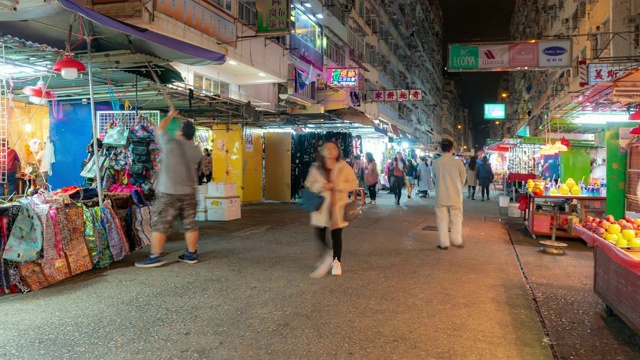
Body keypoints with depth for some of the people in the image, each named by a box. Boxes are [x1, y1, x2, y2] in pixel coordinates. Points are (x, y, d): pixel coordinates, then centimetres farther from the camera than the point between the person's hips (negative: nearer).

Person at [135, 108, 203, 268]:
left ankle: (155, 257, 1)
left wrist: (170, 116, 29)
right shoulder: (196, 151, 5)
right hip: (188, 193, 5)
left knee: (159, 225, 1)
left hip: (168, 192, -5)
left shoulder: (170, 143, -6)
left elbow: (160, 129, 12)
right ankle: (191, 254, 17)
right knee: (190, 225, 10)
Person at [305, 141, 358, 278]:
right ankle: (328, 253, 29)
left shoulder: (344, 167, 0)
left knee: (336, 235, 3)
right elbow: (308, 184, 4)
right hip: (321, 205, 2)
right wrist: (321, 186, -15)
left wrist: (337, 185, -16)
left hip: (337, 206, -1)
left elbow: (354, 183, -2)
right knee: (320, 234, -1)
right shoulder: (315, 168, 4)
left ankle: (337, 262, 20)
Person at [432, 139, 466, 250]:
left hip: (441, 196, 1)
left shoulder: (436, 163, -7)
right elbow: (463, 177, 3)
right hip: (455, 195, -1)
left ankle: (443, 243, 9)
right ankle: (456, 241, 13)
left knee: (442, 219, 7)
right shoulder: (458, 162, -10)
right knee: (456, 218, 13)